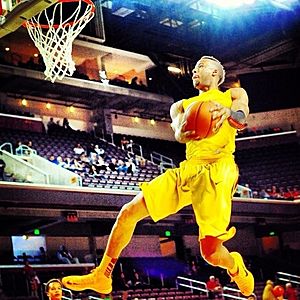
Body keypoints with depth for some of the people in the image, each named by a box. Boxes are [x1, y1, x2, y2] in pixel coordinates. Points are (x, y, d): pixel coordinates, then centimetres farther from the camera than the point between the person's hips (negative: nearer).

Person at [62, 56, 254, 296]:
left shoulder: (233, 95, 17)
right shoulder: (182, 105, 27)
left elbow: (240, 121, -6)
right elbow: (180, 135, 4)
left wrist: (226, 111, -31)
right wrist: (185, 130, -23)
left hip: (218, 168, -5)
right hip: (188, 169, 6)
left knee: (210, 252, -13)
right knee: (128, 212, -3)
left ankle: (236, 267, 24)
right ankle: (102, 277, 8)